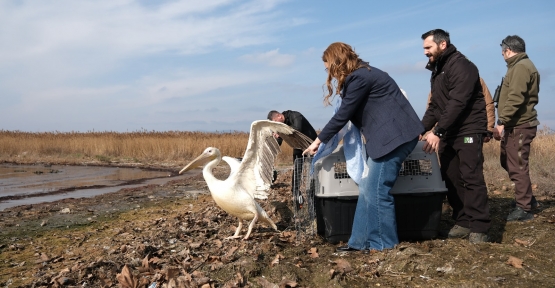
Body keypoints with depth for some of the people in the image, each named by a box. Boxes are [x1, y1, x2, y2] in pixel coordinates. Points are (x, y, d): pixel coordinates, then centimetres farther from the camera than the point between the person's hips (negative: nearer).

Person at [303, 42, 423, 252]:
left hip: (395, 135, -10)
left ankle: (383, 243, 5)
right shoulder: (360, 75, 18)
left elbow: (343, 115, -12)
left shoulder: (359, 78, -14)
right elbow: (351, 114, 24)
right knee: (367, 188, 7)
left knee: (376, 190, -7)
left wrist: (319, 140, -2)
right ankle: (361, 241, 12)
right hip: (386, 136, 10)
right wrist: (324, 139, 27)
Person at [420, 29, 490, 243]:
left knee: (472, 178, -10)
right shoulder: (437, 70, 18)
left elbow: (458, 103, -22)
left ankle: (479, 228, -6)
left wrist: (437, 132, -26)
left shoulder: (461, 66, -12)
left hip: (468, 131, -9)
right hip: (447, 133, 9)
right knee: (452, 179, 7)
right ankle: (462, 222, 14)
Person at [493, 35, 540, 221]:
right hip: (516, 125, 10)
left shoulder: (520, 67, -13)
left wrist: (501, 122, -24)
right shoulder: (520, 65, 19)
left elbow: (515, 98, -24)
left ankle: (523, 208, 4)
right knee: (508, 162, 18)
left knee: (517, 166, -4)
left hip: (519, 126, -10)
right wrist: (505, 122, 14)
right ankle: (527, 199, 29)